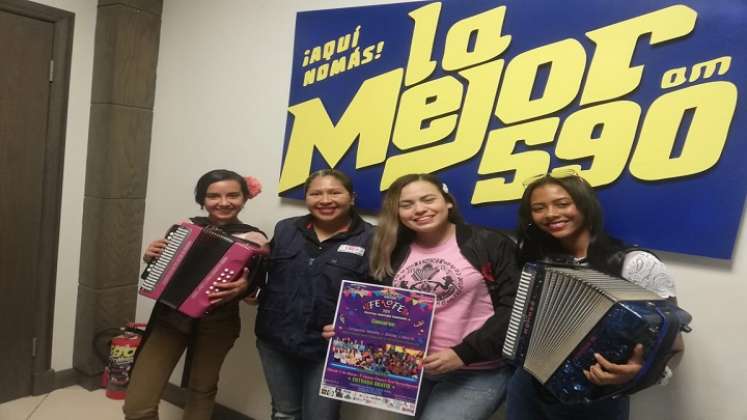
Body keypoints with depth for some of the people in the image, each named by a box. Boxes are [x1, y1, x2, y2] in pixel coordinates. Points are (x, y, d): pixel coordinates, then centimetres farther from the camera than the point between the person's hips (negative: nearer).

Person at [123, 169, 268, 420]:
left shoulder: (254, 239, -9)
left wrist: (243, 287, -26)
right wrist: (150, 257, -7)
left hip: (216, 324, -2)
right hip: (170, 317, 2)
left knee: (202, 390, 20)